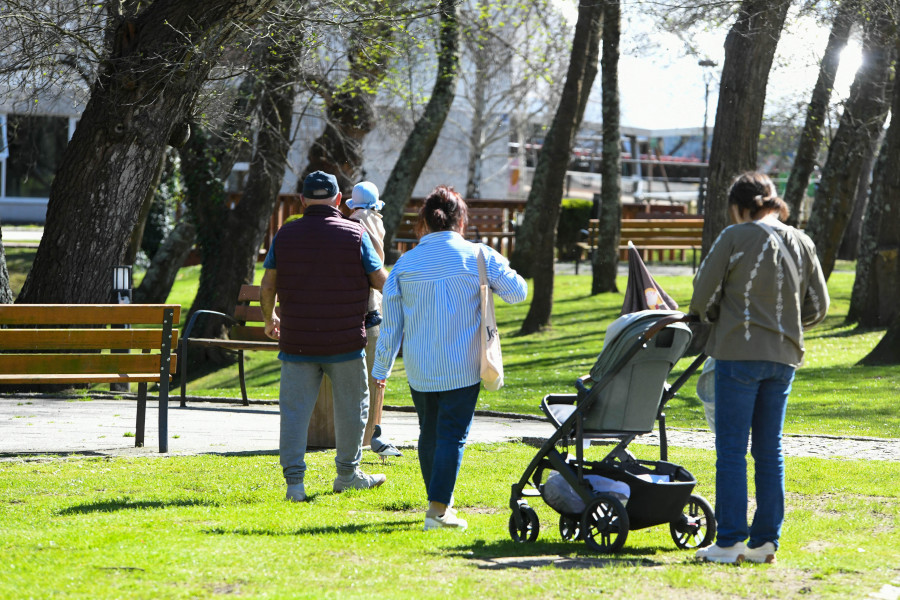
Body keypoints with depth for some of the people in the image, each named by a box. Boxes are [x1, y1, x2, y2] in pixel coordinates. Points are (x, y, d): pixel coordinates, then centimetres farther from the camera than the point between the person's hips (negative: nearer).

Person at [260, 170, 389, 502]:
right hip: (345, 340, -1)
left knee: (295, 410, 2)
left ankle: (294, 481, -6)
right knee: (351, 406, 15)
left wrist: (269, 319, 22)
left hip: (296, 341, 1)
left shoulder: (285, 235, 1)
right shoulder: (354, 234, -4)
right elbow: (381, 282, -1)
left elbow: (267, 286, 4)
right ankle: (347, 473, 25)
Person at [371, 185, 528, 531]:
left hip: (419, 369, 3)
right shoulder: (479, 257, -6)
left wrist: (381, 370, 13)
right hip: (462, 368, -3)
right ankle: (439, 508, -10)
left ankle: (439, 499, 27)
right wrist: (491, 279, 21)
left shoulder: (405, 265, 1)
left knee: (429, 432, 17)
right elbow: (517, 291, 2)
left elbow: (390, 324, 5)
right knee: (452, 434, -2)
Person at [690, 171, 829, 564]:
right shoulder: (801, 243, 8)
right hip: (784, 356, 5)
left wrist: (714, 319, 16)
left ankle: (729, 542, -2)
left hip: (739, 353, -5)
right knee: (769, 450, 11)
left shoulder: (735, 238, -8)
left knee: (732, 449, -1)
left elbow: (702, 296, -4)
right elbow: (817, 307, 10)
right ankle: (765, 541, 12)